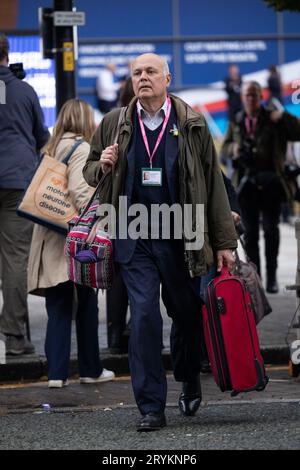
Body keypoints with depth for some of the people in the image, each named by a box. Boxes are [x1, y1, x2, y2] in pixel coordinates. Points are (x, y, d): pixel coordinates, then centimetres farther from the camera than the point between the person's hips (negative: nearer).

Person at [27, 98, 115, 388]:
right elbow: (79, 190, -21)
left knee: (58, 309, 6)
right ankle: (90, 370, 14)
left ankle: (56, 372, 2)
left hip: (50, 241, 7)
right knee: (86, 306, 6)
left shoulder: (51, 149, 15)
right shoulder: (81, 148, -9)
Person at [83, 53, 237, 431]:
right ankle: (151, 407, -4)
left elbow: (213, 184, 3)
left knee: (188, 314, 10)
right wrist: (102, 165, -7)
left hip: (180, 237, 0)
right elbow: (89, 172, 19)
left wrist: (224, 241, 0)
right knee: (144, 317, -8)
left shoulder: (191, 125, 2)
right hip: (133, 239, 0)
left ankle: (189, 382, 38)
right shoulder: (114, 125, 6)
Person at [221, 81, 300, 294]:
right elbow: (225, 147, 20)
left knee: (271, 229, -6)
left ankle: (272, 277, 3)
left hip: (270, 183, -3)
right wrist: (233, 149, -2)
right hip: (247, 183, 3)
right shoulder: (236, 122, 12)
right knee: (250, 232, 4)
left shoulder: (274, 121, 3)